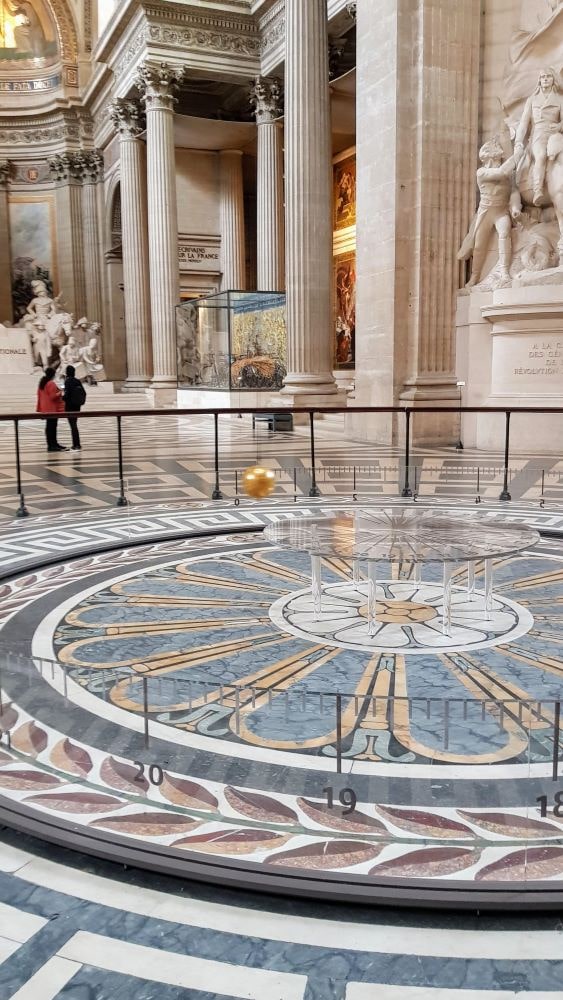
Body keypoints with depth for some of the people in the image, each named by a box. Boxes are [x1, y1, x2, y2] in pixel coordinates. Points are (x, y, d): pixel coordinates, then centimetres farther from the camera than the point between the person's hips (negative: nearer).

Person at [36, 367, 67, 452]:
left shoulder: (42, 383, 13)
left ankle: (53, 444, 21)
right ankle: (52, 446, -7)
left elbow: (39, 396, 17)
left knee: (50, 426, 14)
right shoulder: (51, 384, -16)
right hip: (52, 409, -9)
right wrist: (60, 393, -4)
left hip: (46, 409, 9)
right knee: (51, 427, -8)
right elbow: (53, 396, -21)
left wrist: (39, 408, 21)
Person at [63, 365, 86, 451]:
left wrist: (62, 397, 1)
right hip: (77, 406, 7)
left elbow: (67, 394, -18)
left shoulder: (68, 381, -13)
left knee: (73, 425, -4)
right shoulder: (78, 381, 6)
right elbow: (84, 393, 7)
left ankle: (77, 445, -5)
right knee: (74, 424, 16)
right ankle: (76, 444, 20)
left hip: (70, 406, -7)